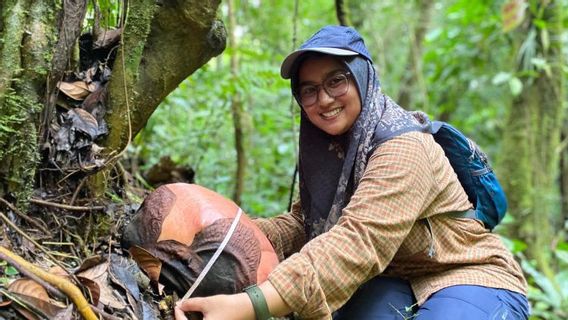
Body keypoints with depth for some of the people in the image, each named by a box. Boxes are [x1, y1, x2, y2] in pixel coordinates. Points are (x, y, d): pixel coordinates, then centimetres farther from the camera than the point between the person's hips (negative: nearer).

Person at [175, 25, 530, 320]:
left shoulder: (403, 148, -25)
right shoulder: (332, 147, 2)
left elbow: (357, 243, -37)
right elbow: (301, 225, -3)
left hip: (475, 281, -6)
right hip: (395, 283, 6)